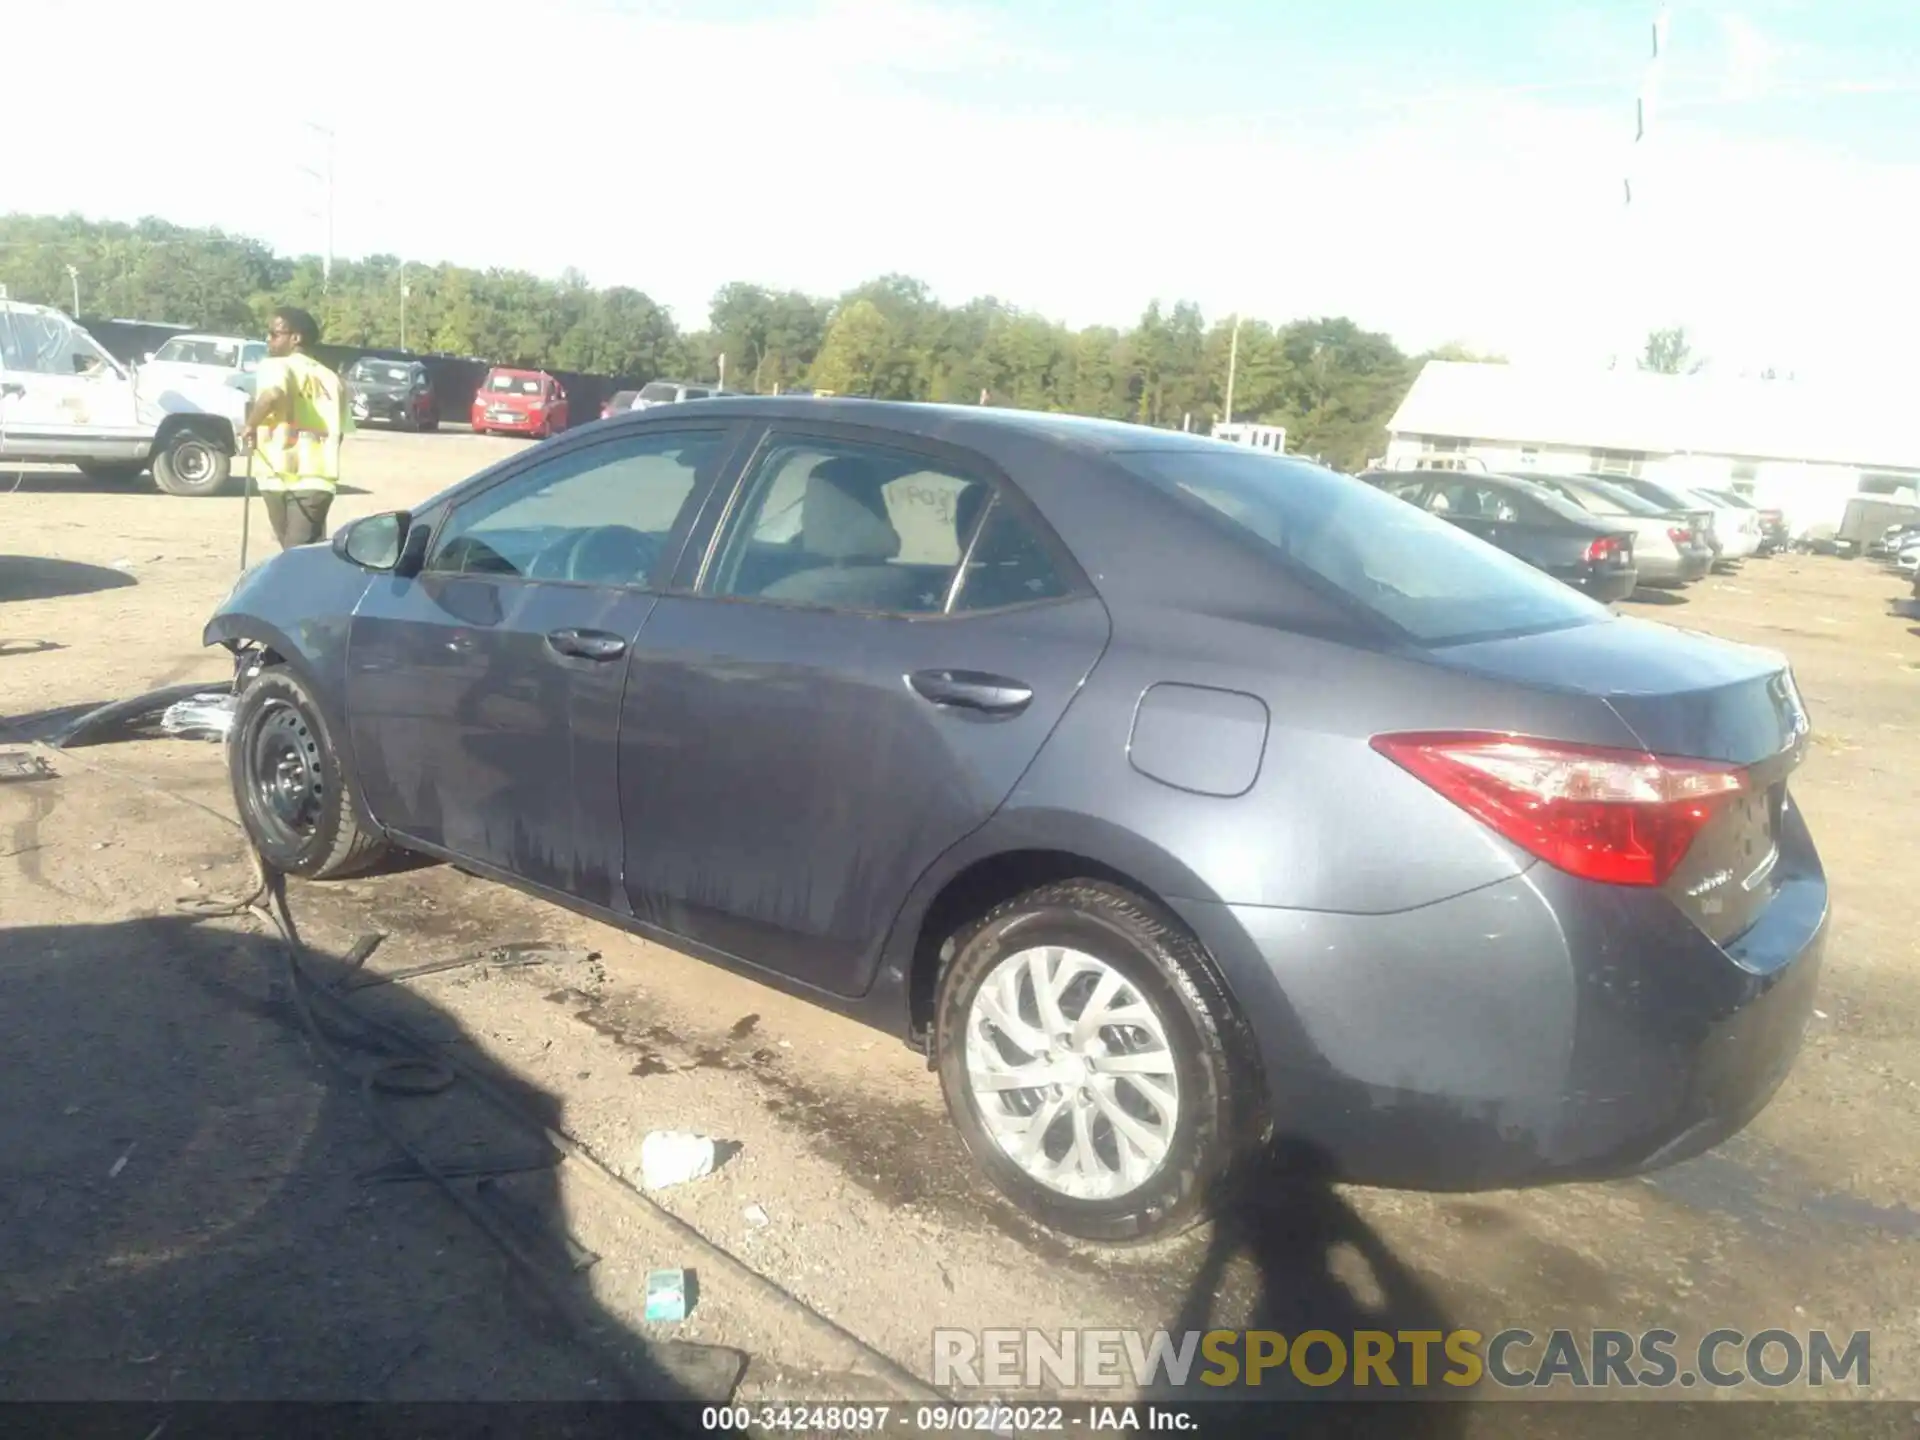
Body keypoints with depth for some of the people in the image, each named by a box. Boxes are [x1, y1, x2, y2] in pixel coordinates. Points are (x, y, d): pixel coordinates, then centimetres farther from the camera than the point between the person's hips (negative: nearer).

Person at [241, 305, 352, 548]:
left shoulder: (275, 366, -1)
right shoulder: (329, 378, 17)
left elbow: (273, 394, -24)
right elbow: (340, 431, 17)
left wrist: (251, 426, -10)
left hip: (282, 476, -4)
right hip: (319, 478, 4)